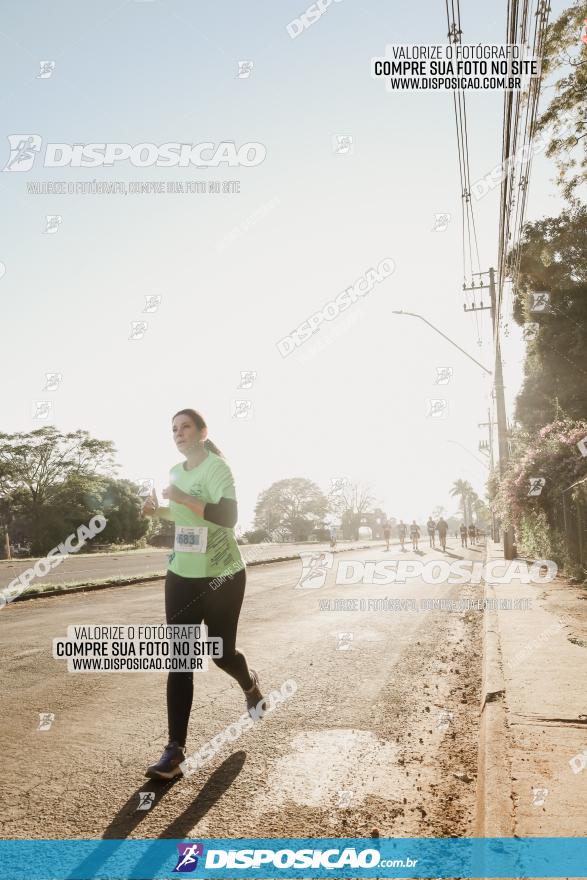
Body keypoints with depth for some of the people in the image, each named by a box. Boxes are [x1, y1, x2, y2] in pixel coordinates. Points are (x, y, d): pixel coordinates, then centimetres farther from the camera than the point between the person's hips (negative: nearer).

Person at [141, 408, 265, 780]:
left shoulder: (217, 467, -14)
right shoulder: (175, 472, 9)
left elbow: (228, 516, -27)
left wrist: (184, 499, -27)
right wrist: (159, 510, 5)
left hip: (222, 577, -5)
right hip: (182, 576, 6)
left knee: (222, 653, 7)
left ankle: (250, 683, 44)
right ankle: (175, 750, 1)